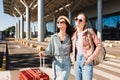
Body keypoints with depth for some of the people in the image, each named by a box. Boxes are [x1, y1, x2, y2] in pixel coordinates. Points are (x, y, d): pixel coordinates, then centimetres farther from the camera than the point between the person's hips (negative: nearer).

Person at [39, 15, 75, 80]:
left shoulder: (69, 37, -2)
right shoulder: (54, 37, -4)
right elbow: (49, 50, -4)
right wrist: (44, 53, -21)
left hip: (66, 62, -1)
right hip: (56, 62, 1)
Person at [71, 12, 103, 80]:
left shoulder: (89, 31, -10)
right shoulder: (75, 34, 6)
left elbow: (99, 45, -10)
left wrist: (91, 58, -15)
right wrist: (74, 56, 12)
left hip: (87, 61, -5)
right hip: (77, 61, 6)